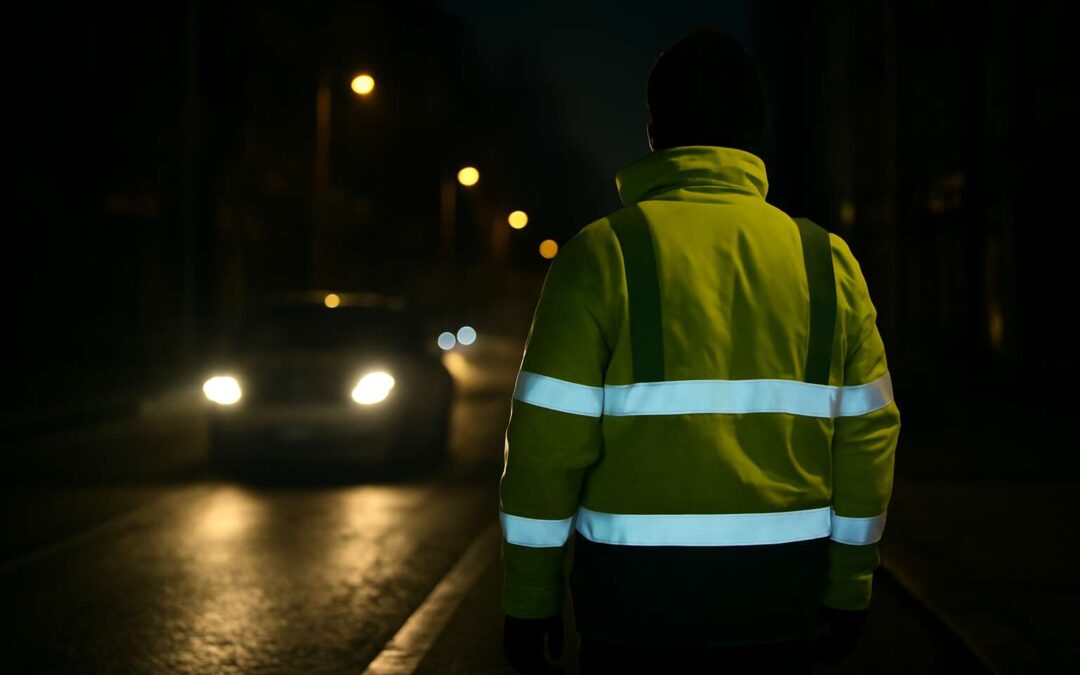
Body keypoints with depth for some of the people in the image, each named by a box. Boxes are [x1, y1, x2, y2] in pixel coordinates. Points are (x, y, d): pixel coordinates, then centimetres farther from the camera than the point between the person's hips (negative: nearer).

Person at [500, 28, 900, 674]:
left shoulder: (603, 252, -7)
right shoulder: (826, 258, 3)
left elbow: (549, 441, -9)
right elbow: (868, 435, 4)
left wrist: (530, 601, -1)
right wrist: (848, 591, 13)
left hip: (636, 595, -2)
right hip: (782, 597, 3)